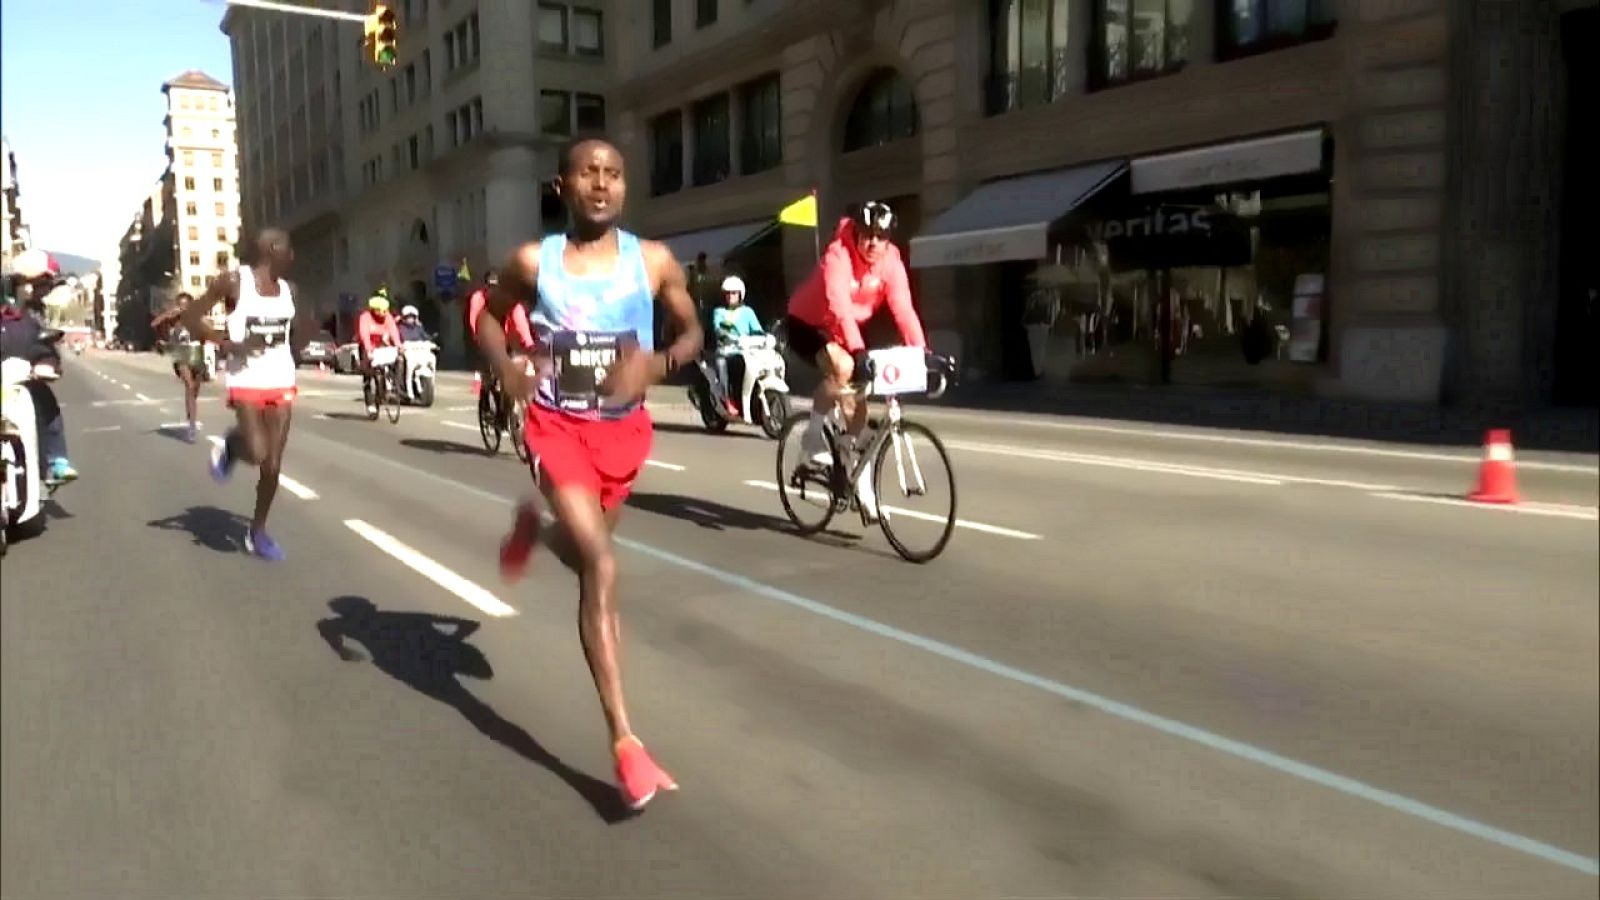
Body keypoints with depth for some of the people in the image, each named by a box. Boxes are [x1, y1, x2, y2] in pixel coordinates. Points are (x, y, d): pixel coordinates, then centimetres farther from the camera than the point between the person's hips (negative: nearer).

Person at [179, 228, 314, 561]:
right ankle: (230, 447, 18)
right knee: (257, 454, -19)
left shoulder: (288, 288, 9)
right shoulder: (234, 282, -7)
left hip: (282, 383, 5)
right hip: (246, 382, -5)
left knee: (273, 465, 4)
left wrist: (305, 331, 0)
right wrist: (228, 345, -16)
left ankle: (257, 532, 19)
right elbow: (190, 316, -5)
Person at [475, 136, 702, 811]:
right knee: (601, 565, -17)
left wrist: (659, 364, -15)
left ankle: (533, 524, 61)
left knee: (579, 554, 21)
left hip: (623, 428, 3)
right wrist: (507, 369, -9)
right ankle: (626, 743, -14)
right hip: (557, 425, -3)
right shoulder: (534, 261, -5)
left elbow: (693, 331, 6)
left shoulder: (654, 261, -4)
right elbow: (489, 318, 12)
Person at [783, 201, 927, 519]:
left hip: (845, 329, 6)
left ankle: (861, 483, 10)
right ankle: (813, 438, -13)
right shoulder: (838, 256, -31)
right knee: (842, 367, -34)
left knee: (856, 400, 0)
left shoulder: (891, 262, -17)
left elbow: (903, 308, -25)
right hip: (807, 325, -6)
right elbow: (839, 306, -44)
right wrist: (858, 350, -56)